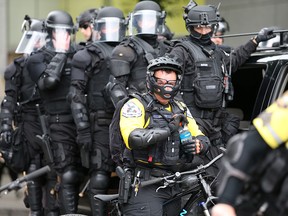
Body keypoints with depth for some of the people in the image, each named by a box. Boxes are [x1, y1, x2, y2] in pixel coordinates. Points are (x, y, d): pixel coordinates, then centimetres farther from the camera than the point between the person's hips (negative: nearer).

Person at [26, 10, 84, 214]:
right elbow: (47, 81, -18)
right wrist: (60, 53, -11)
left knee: (77, 175, 11)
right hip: (60, 124, -4)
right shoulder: (38, 59, 1)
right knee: (67, 176, -10)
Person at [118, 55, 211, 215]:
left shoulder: (180, 109, 17)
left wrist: (198, 145, -10)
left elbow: (202, 139, 14)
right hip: (144, 186, -7)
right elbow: (133, 138, -20)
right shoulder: (136, 105, -3)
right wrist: (168, 129, -22)